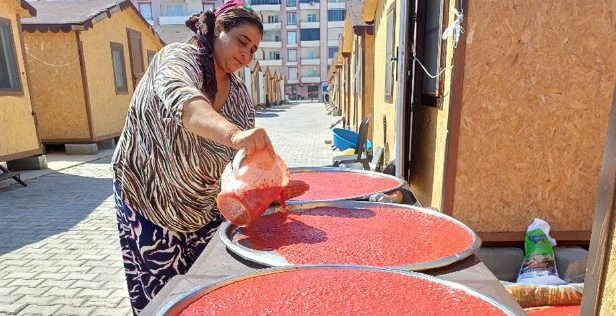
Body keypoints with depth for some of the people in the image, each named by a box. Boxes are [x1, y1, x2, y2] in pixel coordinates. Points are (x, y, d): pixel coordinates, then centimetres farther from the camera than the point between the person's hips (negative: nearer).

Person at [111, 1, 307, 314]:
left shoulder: (239, 93, 1)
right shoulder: (178, 57, -16)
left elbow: (249, 154, -2)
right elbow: (181, 101, -40)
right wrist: (234, 134, -57)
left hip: (205, 205, 5)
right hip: (149, 198, -5)